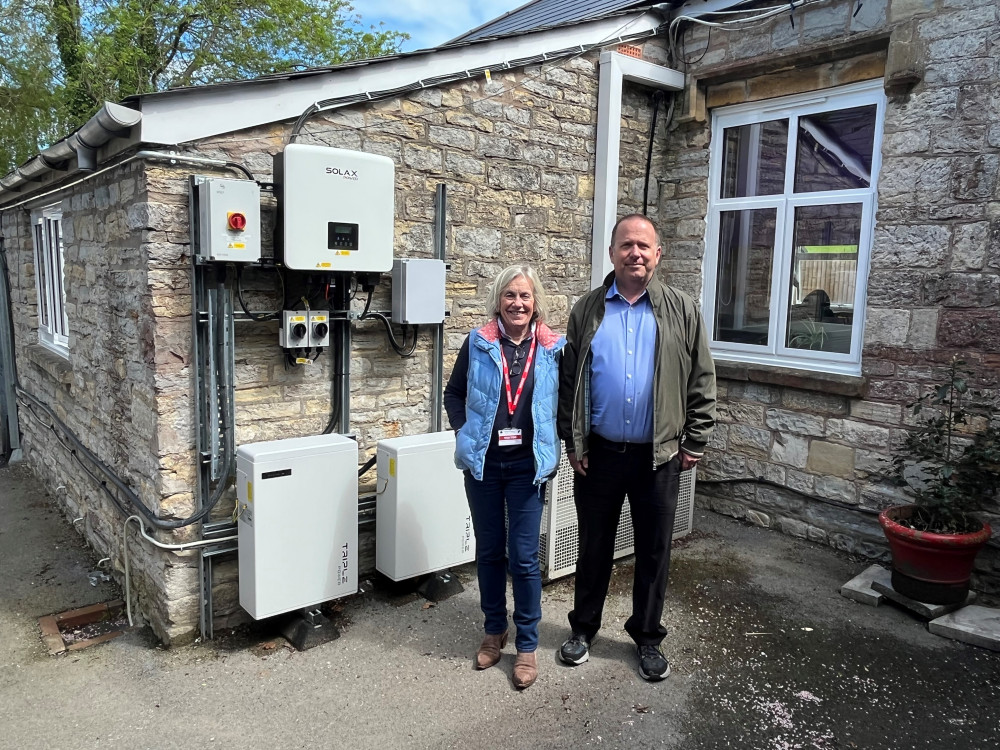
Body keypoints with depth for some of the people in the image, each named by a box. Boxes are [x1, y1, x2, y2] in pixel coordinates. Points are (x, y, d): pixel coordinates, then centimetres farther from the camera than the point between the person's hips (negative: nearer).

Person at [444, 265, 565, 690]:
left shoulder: (553, 349, -1)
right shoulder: (477, 344, 0)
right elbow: (454, 393, 9)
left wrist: (552, 443, 0)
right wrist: (465, 432, -2)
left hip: (527, 465, -1)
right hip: (483, 463, 1)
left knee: (523, 556, 2)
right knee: (489, 551, 13)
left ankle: (527, 644, 19)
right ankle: (494, 631, 32)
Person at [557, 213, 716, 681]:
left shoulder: (681, 311, 0)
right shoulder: (587, 311, 2)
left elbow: (701, 381, 2)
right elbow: (567, 380, 4)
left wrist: (695, 442, -1)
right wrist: (572, 441, 0)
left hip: (659, 455, 0)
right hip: (598, 453, 1)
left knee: (654, 551, 12)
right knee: (594, 546, 15)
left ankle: (647, 637, 31)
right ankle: (583, 629, 34)